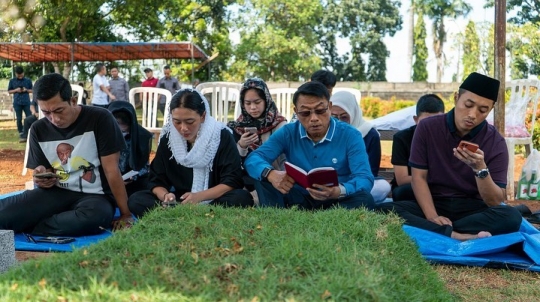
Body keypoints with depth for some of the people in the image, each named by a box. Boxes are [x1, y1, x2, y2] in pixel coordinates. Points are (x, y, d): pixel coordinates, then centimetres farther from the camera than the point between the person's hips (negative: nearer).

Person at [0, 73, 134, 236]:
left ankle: (26, 227, -16)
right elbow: (41, 171, 11)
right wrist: (41, 179, -14)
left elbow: (111, 170, -11)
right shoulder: (38, 130, 1)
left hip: (95, 196, -1)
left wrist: (125, 214, -9)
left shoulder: (100, 119, -12)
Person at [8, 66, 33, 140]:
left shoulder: (28, 80, 3)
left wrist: (26, 90, -10)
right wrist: (16, 90, -11)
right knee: (19, 119, 3)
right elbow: (9, 91, 7)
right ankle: (21, 135, 10)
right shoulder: (12, 81, 3)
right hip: (17, 103, 0)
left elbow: (32, 90, 10)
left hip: (26, 102, 0)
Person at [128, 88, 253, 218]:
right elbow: (157, 181, 2)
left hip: (214, 202, -2)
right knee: (136, 200, -17)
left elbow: (232, 180, -12)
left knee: (242, 198, -33)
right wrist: (165, 195, -22)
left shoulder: (222, 136, -9)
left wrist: (199, 196, -26)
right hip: (178, 202, 3)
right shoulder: (167, 139, 1)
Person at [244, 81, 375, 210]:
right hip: (299, 200, 2)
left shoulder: (350, 135, -5)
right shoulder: (287, 133, 1)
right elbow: (253, 159, -9)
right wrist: (270, 174, -35)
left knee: (364, 199, -33)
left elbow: (365, 178, -16)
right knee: (263, 181, -18)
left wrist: (340, 191, -40)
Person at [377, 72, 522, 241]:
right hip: (433, 204, 1)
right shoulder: (427, 128, -3)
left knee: (511, 217, -32)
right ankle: (455, 236, -36)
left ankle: (432, 230, -29)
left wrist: (480, 169, -28)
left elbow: (496, 201, -9)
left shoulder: (495, 142, -6)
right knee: (384, 210, -28)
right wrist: (432, 217, -20)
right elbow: (418, 177, -4)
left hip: (472, 208, 0)